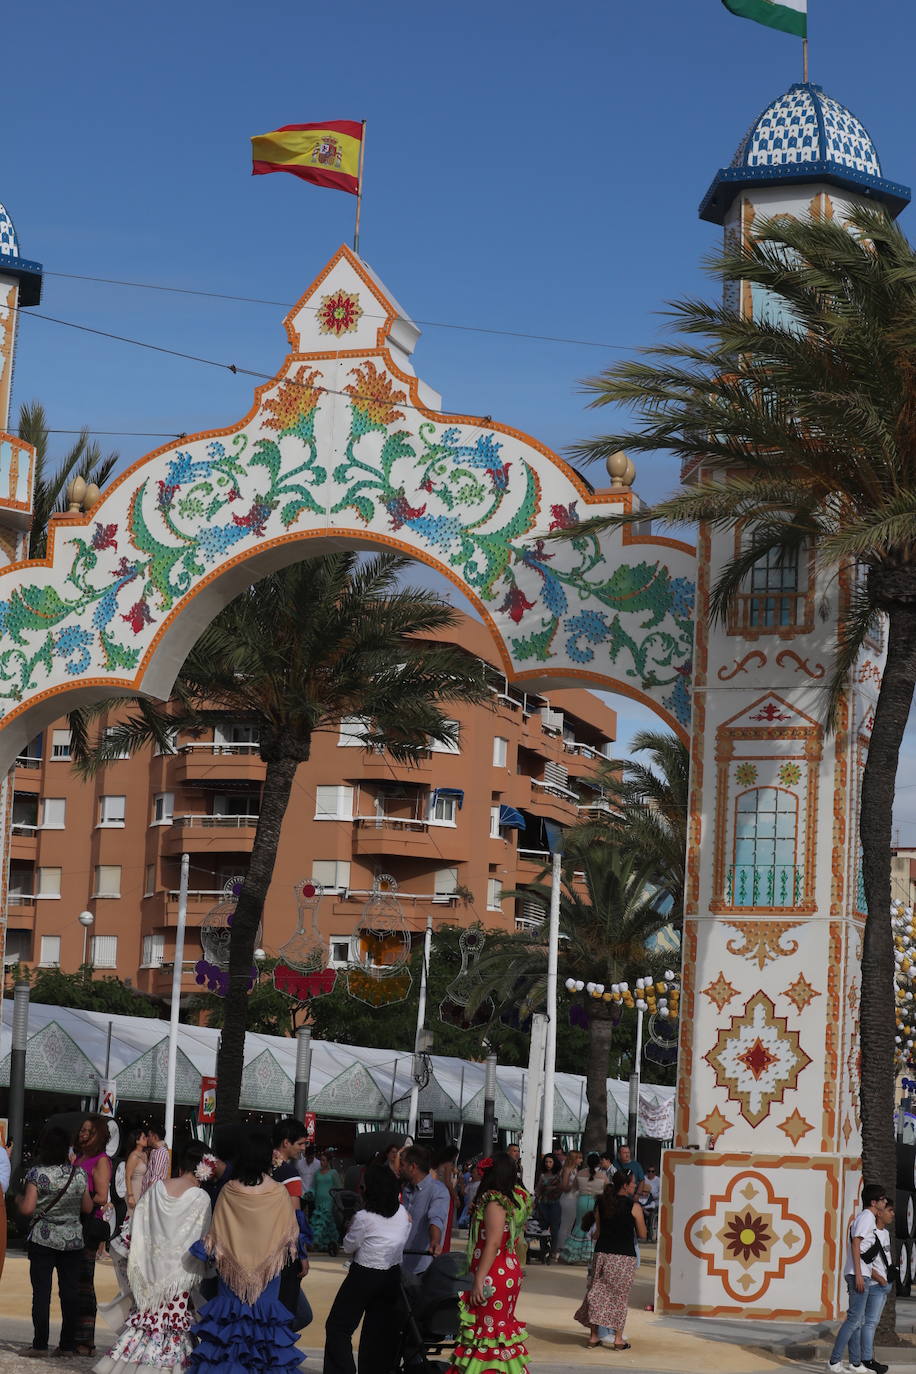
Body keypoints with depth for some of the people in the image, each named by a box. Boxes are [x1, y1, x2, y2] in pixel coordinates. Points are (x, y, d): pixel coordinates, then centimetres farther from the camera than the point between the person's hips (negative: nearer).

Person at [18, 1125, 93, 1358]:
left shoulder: (37, 1173, -10)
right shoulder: (79, 1174, 1)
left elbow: (27, 1209, -13)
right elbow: (87, 1208, 8)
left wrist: (19, 1198, 8)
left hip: (43, 1239, -3)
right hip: (73, 1240, 3)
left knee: (41, 1292, 0)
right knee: (70, 1293, 7)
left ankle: (40, 1345, -3)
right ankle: (68, 1345, 9)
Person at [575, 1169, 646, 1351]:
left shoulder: (601, 1203, 6)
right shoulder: (633, 1207, -8)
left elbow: (599, 1230, 12)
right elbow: (642, 1235, 0)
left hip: (602, 1253, 4)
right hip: (624, 1256, -4)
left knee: (598, 1293, 11)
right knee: (620, 1297, 5)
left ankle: (594, 1335, 13)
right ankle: (617, 1338, 7)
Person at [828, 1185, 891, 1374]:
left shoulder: (869, 1218, 20)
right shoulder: (866, 1217, -10)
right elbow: (855, 1244, -18)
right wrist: (859, 1274, -23)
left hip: (863, 1275, 10)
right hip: (859, 1274, -10)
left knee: (858, 1320, 11)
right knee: (854, 1319, -13)